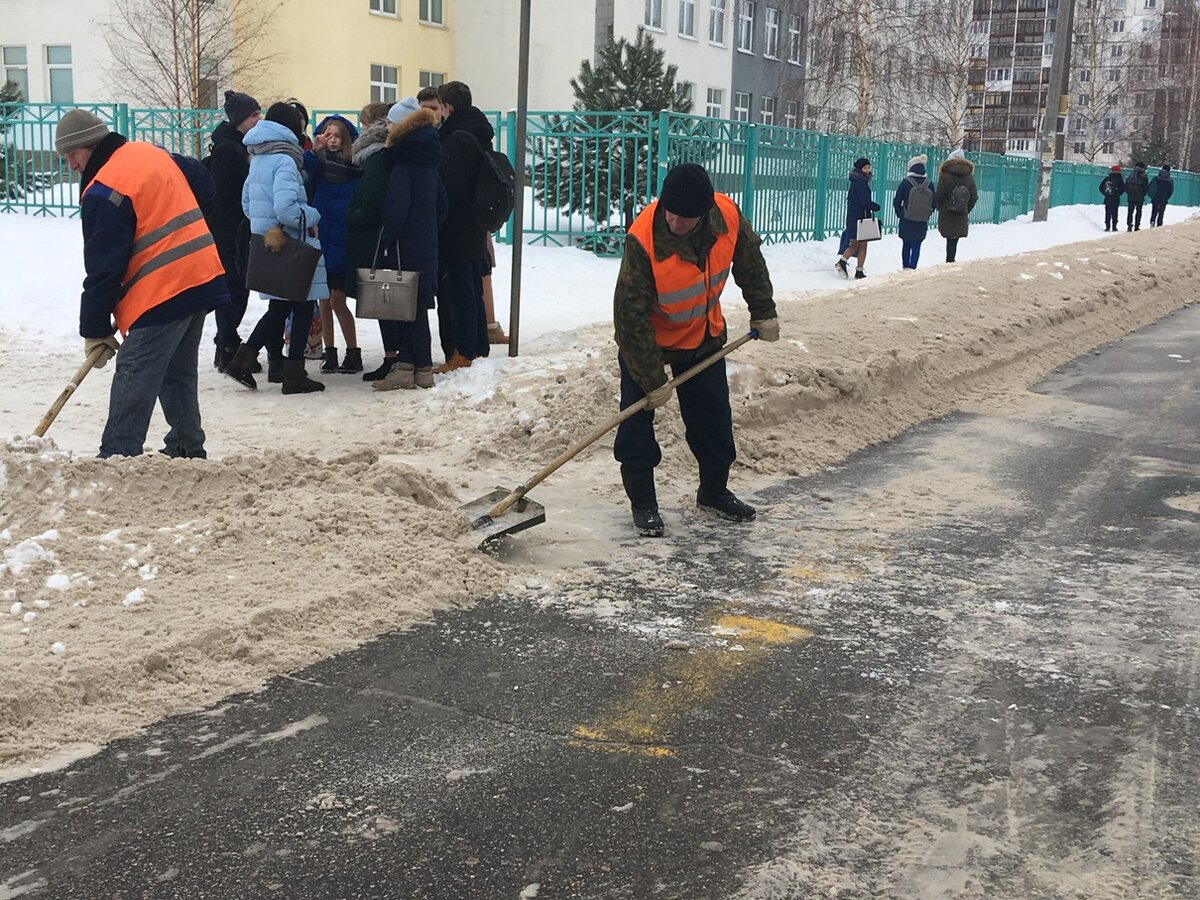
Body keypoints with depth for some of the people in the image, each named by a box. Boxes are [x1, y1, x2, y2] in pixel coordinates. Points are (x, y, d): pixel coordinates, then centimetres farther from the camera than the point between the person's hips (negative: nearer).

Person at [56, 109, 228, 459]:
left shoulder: (103, 192, -14)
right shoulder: (153, 154, 11)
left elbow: (103, 268, -13)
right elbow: (203, 183, 24)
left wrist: (95, 330, -5)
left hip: (162, 292, -9)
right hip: (203, 276, 9)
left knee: (134, 378, -9)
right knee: (179, 374, 18)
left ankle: (117, 457, -11)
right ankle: (188, 449, 25)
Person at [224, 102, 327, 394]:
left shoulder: (258, 158, 11)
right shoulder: (284, 160, -15)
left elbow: (247, 201, 18)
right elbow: (285, 207, -26)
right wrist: (312, 218, -10)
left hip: (267, 243, 8)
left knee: (280, 306, 17)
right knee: (303, 307, 3)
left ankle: (242, 360, 11)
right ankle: (294, 375, 6)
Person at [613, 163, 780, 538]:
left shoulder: (728, 216, -23)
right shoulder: (643, 239, -35)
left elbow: (750, 262, 1)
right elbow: (631, 317, -29)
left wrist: (764, 313, 6)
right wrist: (652, 380, -25)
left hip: (704, 335, 4)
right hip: (647, 338, -4)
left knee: (714, 415, 11)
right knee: (637, 419, -4)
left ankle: (714, 491, 31)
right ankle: (643, 503, 12)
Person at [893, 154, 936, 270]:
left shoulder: (905, 183, -11)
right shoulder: (929, 185, -5)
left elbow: (897, 202, -6)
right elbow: (934, 204, 0)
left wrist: (900, 214, 10)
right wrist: (926, 215, 15)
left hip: (906, 222, -1)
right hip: (922, 224, 1)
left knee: (906, 245, 15)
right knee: (916, 246, 8)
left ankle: (905, 268, 20)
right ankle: (912, 268, -1)